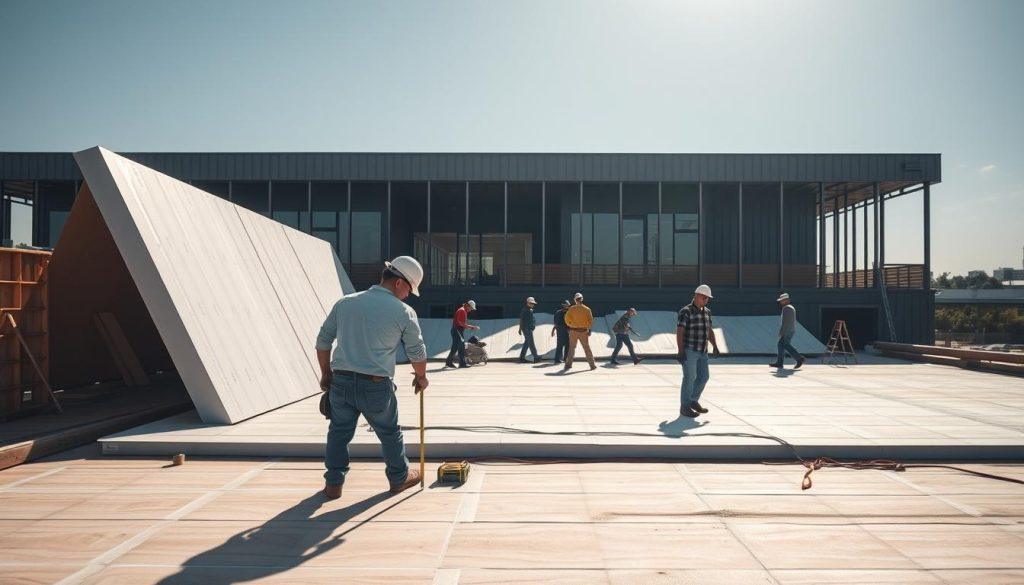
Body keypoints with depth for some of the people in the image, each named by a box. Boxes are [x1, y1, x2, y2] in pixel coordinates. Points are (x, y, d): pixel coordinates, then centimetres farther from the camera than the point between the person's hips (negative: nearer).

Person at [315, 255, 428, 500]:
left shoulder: (345, 303, 7)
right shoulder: (403, 312, -4)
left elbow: (323, 340, 10)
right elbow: (417, 352, 5)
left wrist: (326, 374, 21)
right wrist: (421, 377, 23)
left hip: (341, 381, 3)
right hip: (376, 386, -3)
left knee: (339, 431, 17)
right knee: (390, 433, 16)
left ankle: (333, 483, 23)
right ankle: (399, 478, 32)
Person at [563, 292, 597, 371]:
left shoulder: (571, 309, -6)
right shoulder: (587, 309, -3)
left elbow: (567, 319, -5)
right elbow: (591, 321, -3)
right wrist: (589, 329, 7)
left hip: (573, 331, -1)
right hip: (584, 331, 1)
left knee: (571, 348, 7)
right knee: (587, 348, 9)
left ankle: (568, 365, 3)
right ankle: (592, 365, 11)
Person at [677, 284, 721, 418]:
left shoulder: (707, 312, 11)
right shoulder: (686, 311, -12)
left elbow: (709, 331, 17)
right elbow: (679, 332, -15)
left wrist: (715, 346, 7)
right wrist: (680, 351, -21)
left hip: (702, 351, 7)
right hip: (689, 351, -7)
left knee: (704, 376, 10)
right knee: (689, 378, -4)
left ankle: (693, 401, 26)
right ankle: (684, 407, 6)